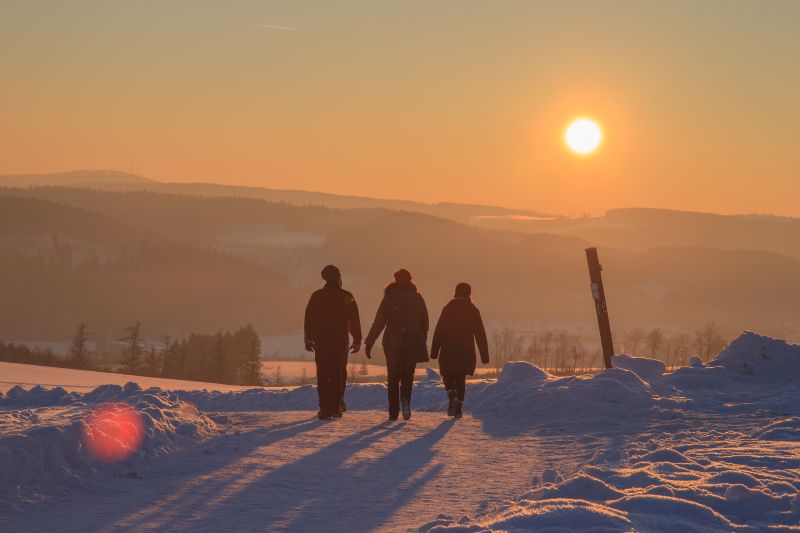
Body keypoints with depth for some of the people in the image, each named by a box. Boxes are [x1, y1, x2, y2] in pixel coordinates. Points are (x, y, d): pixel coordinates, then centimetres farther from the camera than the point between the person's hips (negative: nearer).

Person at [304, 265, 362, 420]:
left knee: (323, 376, 2)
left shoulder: (317, 296, -1)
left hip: (321, 342, 0)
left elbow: (309, 319, 3)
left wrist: (309, 339, 11)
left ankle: (325, 408, -5)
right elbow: (354, 321, 0)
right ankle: (336, 407, 1)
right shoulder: (347, 297, -1)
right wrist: (357, 341, 6)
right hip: (341, 342, 0)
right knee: (338, 375, 7)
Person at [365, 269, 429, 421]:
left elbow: (379, 322, -7)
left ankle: (393, 412, 4)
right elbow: (425, 323, 6)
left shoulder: (389, 298, -2)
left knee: (393, 378, 8)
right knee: (408, 375, 8)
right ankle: (405, 399, -21)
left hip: (392, 344, -1)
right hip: (413, 344, 1)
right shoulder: (417, 298, 3)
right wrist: (423, 343, 16)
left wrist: (369, 343, -5)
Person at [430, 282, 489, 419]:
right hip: (466, 351, 1)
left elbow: (438, 331, -3)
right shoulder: (473, 311, 1)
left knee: (448, 376, 12)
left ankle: (453, 398, -16)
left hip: (448, 351, -1)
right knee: (461, 379, 12)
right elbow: (480, 334, 1)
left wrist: (434, 351, 0)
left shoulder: (448, 309, -2)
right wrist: (484, 355, 4)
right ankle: (458, 408, 6)